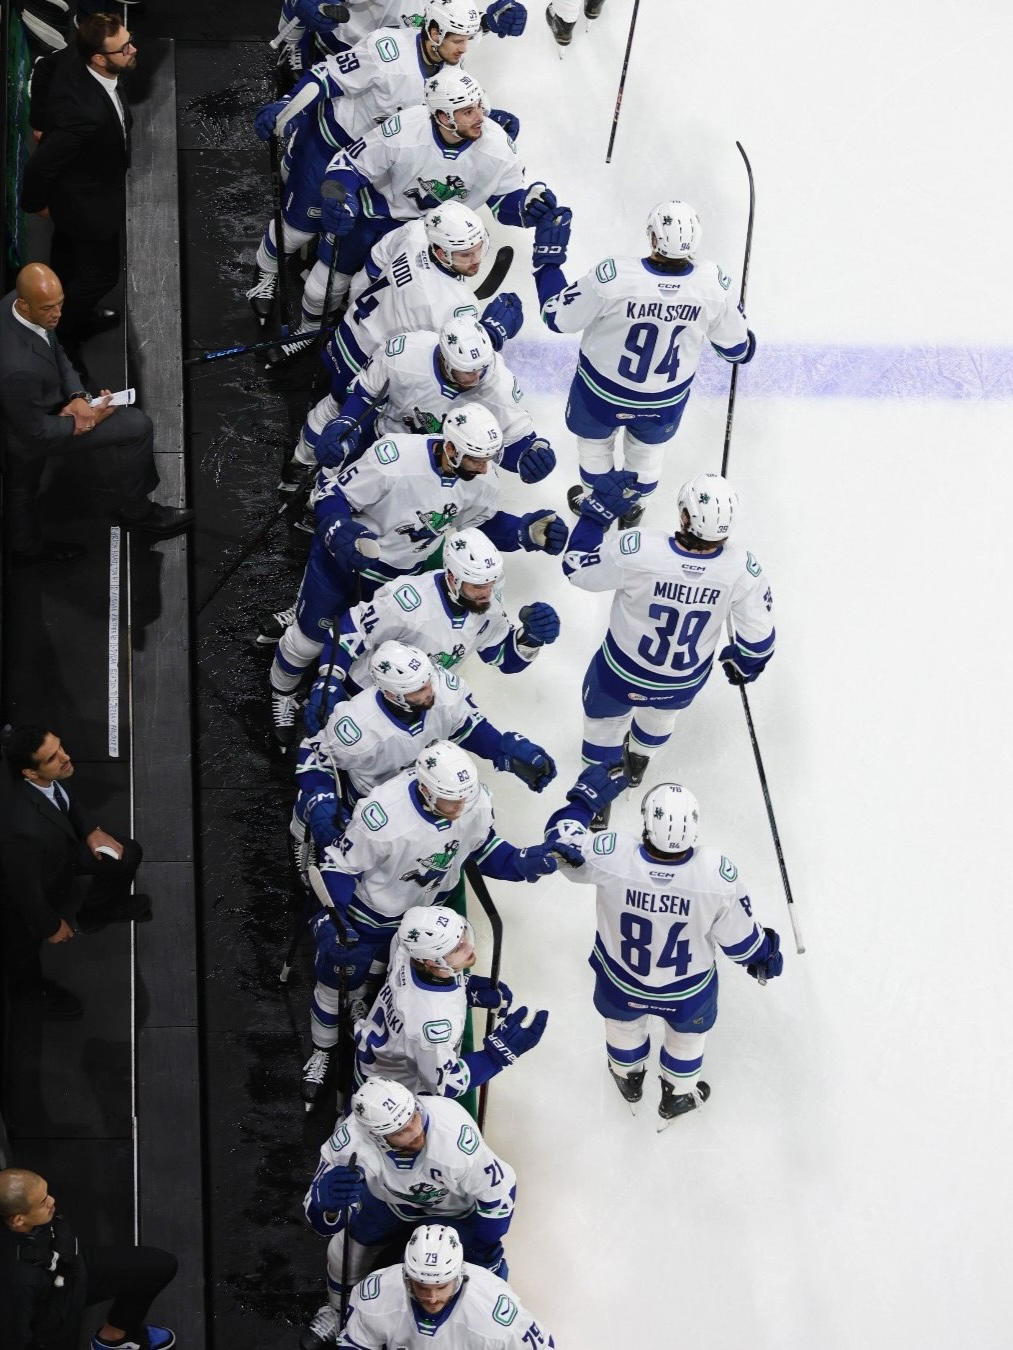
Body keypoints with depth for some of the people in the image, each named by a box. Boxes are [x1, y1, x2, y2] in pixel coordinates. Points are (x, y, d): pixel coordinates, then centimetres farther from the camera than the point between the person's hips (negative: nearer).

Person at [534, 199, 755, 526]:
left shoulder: (612, 277, -36)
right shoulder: (713, 284, -26)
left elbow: (558, 318, -21)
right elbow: (735, 347, -8)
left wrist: (547, 257, -9)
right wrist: (746, 346, 18)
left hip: (603, 394, -2)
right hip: (666, 403, 2)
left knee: (594, 440, 32)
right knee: (648, 448, 34)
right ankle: (632, 510, 57)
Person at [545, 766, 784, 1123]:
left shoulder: (611, 858, -37)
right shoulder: (718, 874, -37)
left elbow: (563, 842, -16)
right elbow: (739, 937, -18)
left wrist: (585, 797, -2)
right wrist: (764, 955, 4)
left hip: (621, 983, 1)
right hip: (688, 992, -1)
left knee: (623, 1020, 36)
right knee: (689, 1030, 34)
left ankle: (627, 1077, 64)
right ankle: (679, 1095, 59)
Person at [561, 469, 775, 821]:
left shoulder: (639, 551, -38)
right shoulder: (742, 568, -30)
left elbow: (577, 567, -20)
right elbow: (757, 638, -15)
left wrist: (598, 509, -12)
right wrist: (744, 665, 8)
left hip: (621, 675, -3)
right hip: (686, 683, 3)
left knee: (605, 720, 31)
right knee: (661, 710, 39)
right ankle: (638, 761, 68)